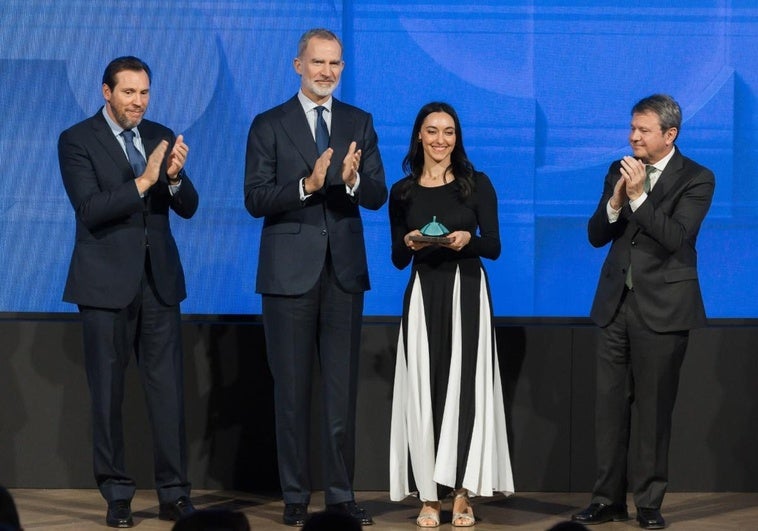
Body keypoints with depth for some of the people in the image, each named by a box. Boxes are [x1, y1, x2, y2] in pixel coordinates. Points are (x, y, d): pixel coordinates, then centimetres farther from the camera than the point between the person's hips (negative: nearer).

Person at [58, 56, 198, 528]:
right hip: (107, 284, -3)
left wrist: (175, 176, -17)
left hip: (160, 281, 3)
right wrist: (143, 182, -25)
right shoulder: (77, 141, -4)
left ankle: (175, 493, 3)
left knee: (169, 389, -1)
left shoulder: (161, 137, 9)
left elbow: (187, 208, 4)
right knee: (108, 392, 3)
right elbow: (90, 210, -16)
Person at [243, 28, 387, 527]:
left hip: (344, 272, 3)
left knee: (343, 390, 5)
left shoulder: (359, 123, 7)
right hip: (290, 274, -2)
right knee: (292, 390, 3)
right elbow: (256, 199, -8)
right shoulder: (269, 125, -1)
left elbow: (377, 197, 1)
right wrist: (307, 184, -23)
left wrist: (353, 179, -21)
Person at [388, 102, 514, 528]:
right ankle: (429, 496, 1)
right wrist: (409, 244, -13)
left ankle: (462, 494, -3)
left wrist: (467, 239, -20)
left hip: (468, 293, -1)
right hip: (424, 294, 1)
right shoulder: (403, 192, 6)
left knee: (464, 387, -5)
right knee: (424, 389, -2)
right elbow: (397, 259, 9)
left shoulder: (477, 184, 1)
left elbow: (494, 247, -1)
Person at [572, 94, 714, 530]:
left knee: (654, 409, 0)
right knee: (610, 404, 6)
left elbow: (677, 237, -18)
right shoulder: (620, 171, 8)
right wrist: (615, 202, -12)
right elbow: (596, 236, 7)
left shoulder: (697, 179, -6)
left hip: (662, 308, -5)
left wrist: (638, 196, -23)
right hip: (617, 303, 5)